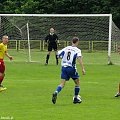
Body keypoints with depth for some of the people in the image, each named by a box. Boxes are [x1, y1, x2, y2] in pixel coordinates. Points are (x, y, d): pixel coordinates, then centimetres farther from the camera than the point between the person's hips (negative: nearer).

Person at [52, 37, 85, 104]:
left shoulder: (66, 48, 11)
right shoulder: (77, 50, -4)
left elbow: (59, 54, 11)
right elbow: (79, 58, -19)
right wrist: (83, 69, -23)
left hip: (64, 67, 4)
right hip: (71, 68, -4)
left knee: (63, 83, 1)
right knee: (77, 82, 15)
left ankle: (56, 93, -26)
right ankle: (76, 98, 19)